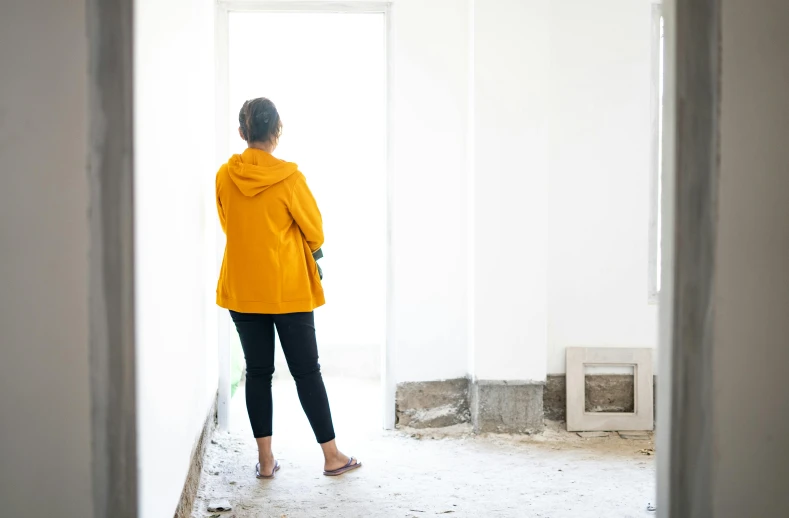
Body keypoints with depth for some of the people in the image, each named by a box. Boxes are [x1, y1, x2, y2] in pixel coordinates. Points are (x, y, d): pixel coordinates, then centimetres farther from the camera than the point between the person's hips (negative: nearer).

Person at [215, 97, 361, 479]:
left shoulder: (225, 176, -3)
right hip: (288, 289, -3)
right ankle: (331, 456, 13)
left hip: (242, 289, 3)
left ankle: (265, 460, 13)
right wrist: (302, 254, 17)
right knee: (306, 371, 5)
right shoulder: (289, 176, -14)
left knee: (257, 372, 10)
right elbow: (315, 231, -4)